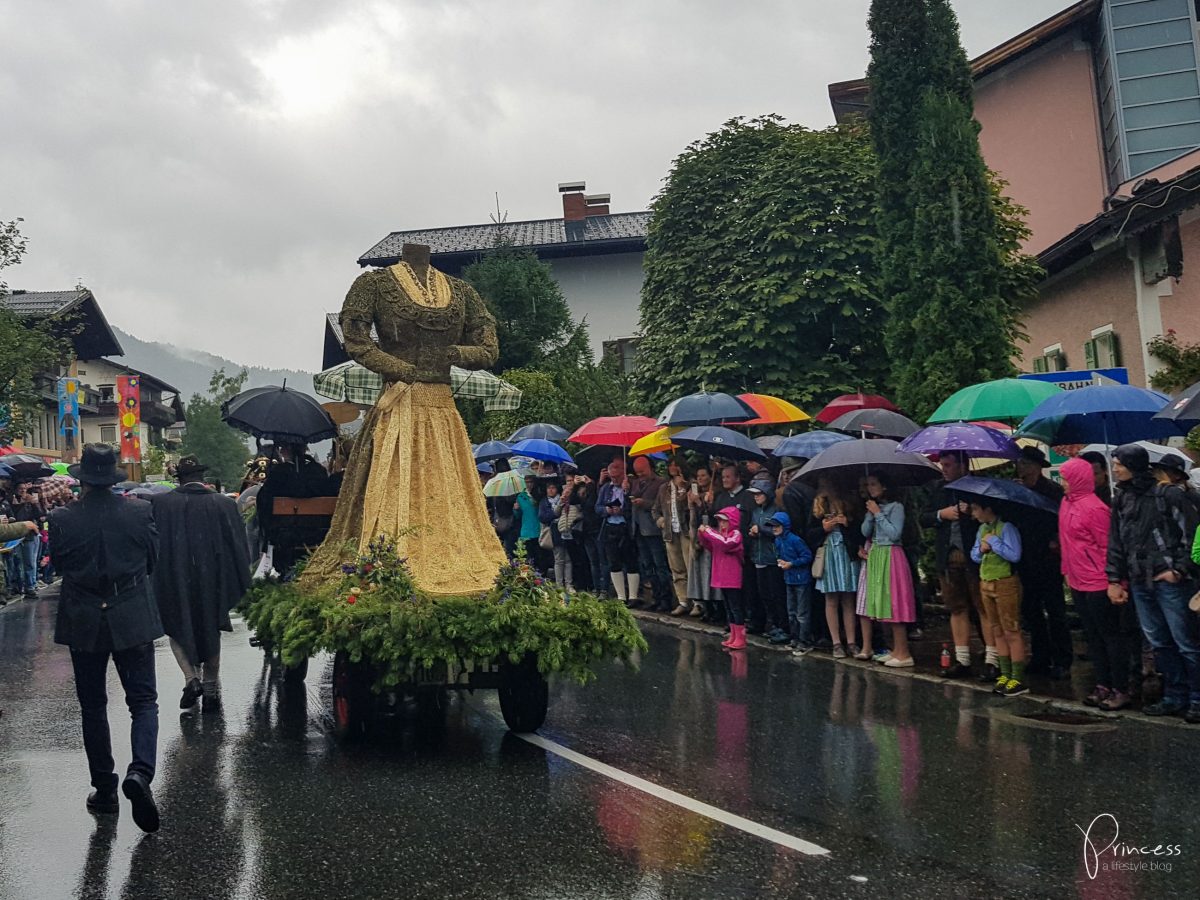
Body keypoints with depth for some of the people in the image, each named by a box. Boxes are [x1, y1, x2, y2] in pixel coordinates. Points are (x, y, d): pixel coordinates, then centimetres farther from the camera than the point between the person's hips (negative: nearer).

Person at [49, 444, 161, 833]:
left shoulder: (62, 519, -11)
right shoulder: (140, 511, -10)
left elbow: (58, 565, 4)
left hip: (83, 623, 1)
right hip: (133, 620, 0)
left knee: (93, 707, 14)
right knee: (143, 701, 6)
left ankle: (104, 788, 20)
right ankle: (140, 771, -16)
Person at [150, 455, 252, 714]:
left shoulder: (160, 503, -8)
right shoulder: (225, 504, -7)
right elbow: (238, 547, -3)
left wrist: (154, 577, 10)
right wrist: (240, 584, 7)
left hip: (174, 581, -1)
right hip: (212, 582, 1)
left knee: (178, 629, 17)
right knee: (210, 633, 16)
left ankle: (191, 678, -1)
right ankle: (211, 690, 21)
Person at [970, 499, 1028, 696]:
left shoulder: (1006, 527, -13)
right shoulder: (982, 529, 12)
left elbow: (1014, 555, -25)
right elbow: (974, 556, 16)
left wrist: (993, 541, -18)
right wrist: (981, 549, -4)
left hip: (1006, 583, -8)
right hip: (986, 584, 8)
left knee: (1011, 631, -4)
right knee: (998, 631, 12)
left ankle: (1018, 679, -1)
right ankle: (1005, 675, 19)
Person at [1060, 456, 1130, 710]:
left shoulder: (1094, 508, -18)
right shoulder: (1067, 503, 7)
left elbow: (1108, 546, -15)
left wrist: (1112, 580, -14)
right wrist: (1067, 571, 16)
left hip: (1097, 584, -8)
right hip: (1078, 583, 8)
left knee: (1111, 635, 1)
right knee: (1093, 636, 15)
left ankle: (1120, 690, 9)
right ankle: (1103, 686, 24)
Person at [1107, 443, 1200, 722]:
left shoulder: (1167, 495, -9)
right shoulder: (1121, 499, 11)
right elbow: (1116, 543, 15)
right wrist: (1114, 580, 12)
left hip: (1169, 581, -6)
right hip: (1139, 583, 6)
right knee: (1159, 643, 11)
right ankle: (1174, 697, 20)